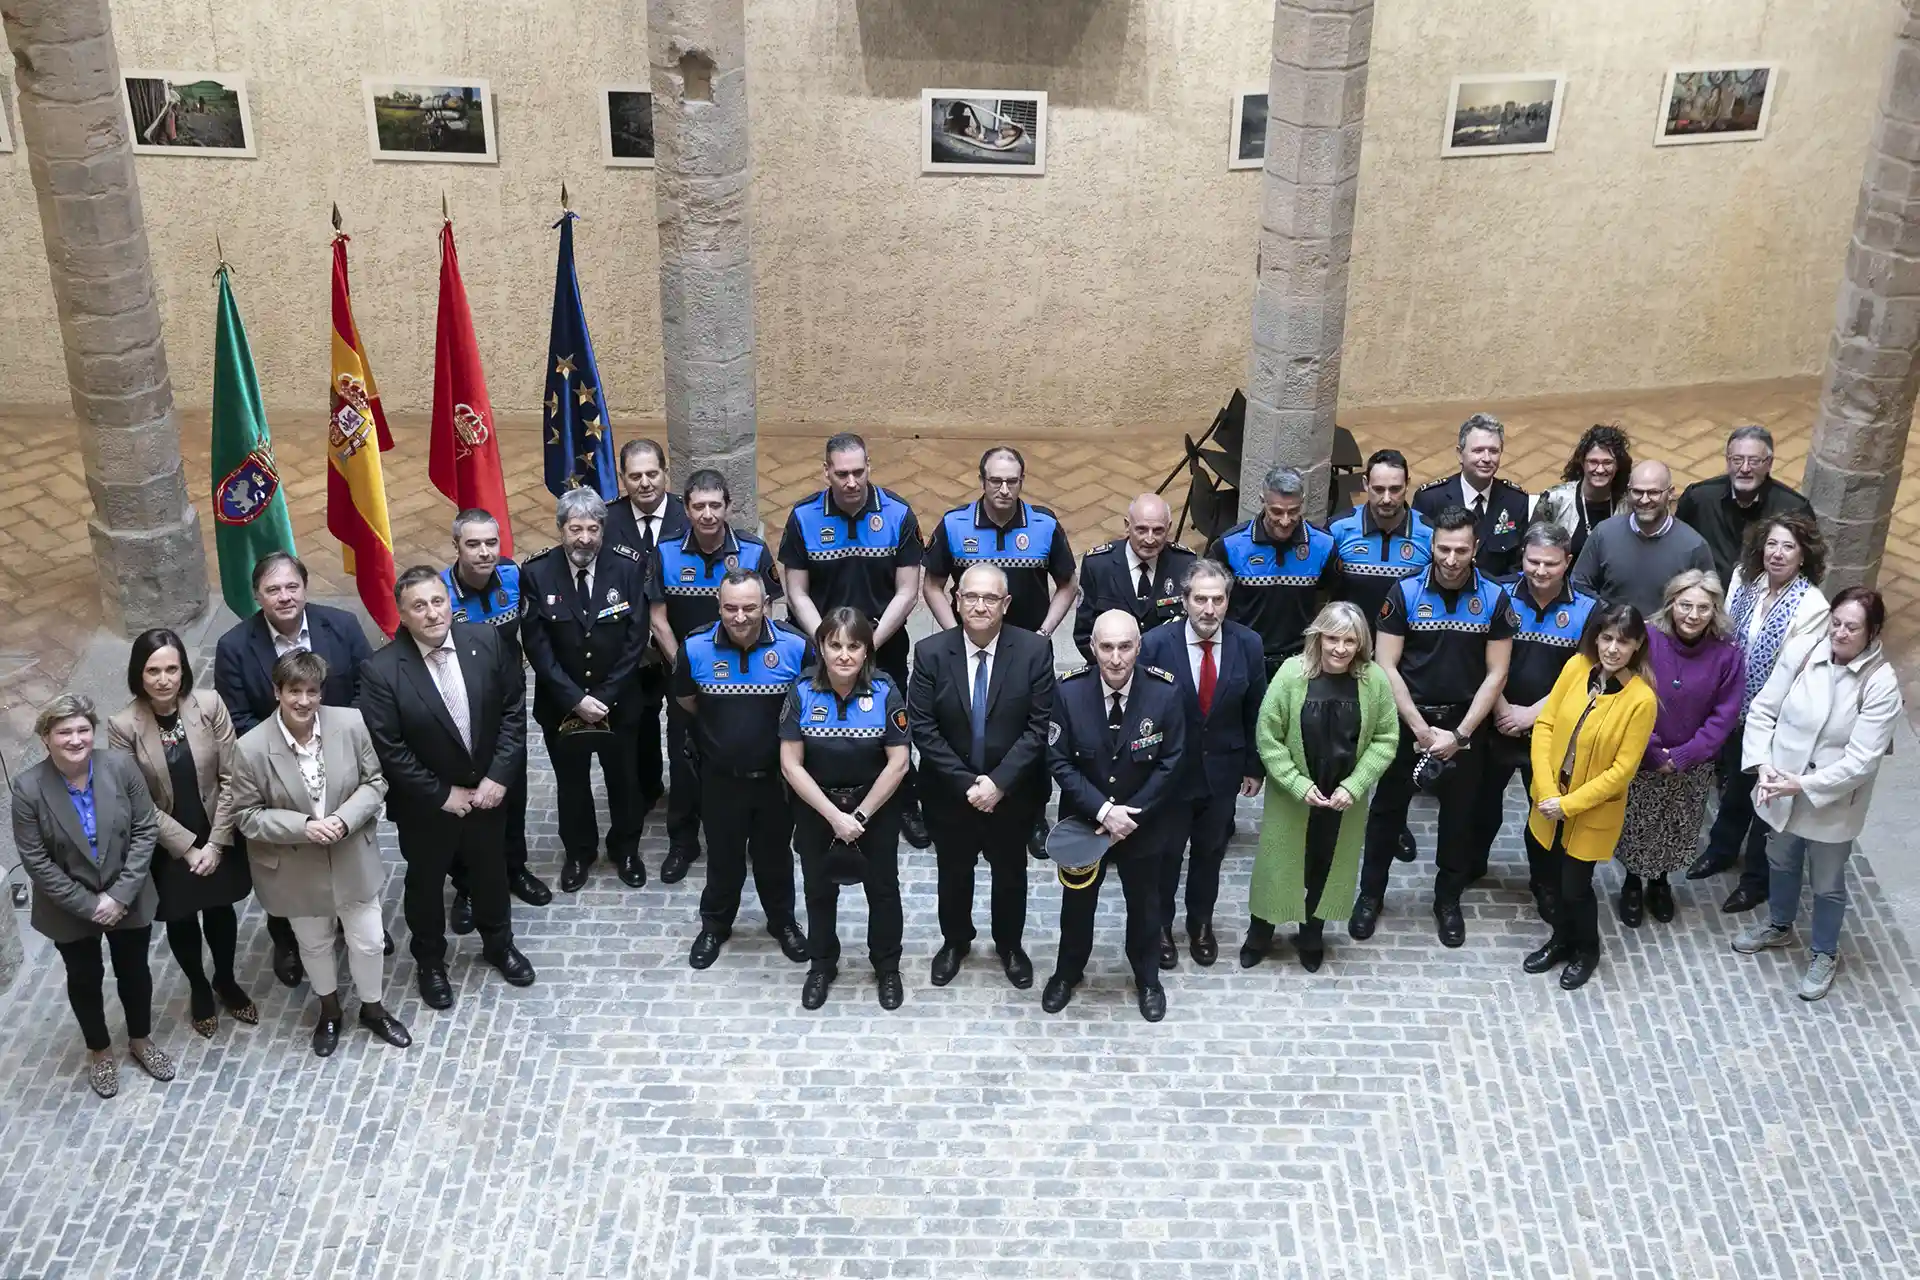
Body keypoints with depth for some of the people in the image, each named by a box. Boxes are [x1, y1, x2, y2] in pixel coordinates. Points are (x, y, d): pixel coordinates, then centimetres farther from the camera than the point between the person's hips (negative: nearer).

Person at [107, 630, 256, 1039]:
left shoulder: (210, 706, -17)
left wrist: (215, 843, -13)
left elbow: (230, 779, -11)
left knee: (221, 912, 20)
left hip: (217, 838, 1)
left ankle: (226, 982, 46)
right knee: (181, 921, 18)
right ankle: (199, 989, 44)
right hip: (166, 847, -1)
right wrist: (188, 847, -14)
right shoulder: (123, 727, -19)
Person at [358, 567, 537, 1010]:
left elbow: (514, 710, -7)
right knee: (425, 882, 19)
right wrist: (442, 795, -15)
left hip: (487, 791, 3)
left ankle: (498, 943, 49)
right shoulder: (381, 671, -23)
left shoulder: (487, 641, -14)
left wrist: (499, 777, -13)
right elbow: (389, 750, -19)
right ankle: (429, 961, 43)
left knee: (491, 872, 24)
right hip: (426, 804, -3)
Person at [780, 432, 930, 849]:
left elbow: (907, 592, -8)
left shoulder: (898, 514, -11)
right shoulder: (803, 517, -9)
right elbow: (797, 594, -5)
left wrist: (870, 643, -15)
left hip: (885, 645, 0)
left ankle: (906, 807, 29)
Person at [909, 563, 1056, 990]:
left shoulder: (1034, 650, -14)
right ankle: (955, 941, 45)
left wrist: (999, 781, -20)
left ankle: (1010, 945, 43)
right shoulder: (930, 652, -13)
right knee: (953, 873, 20)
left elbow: (1039, 726, -14)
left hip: (1013, 791, 0)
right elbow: (923, 729, -13)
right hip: (949, 792, 0)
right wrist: (965, 783, -18)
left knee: (1010, 873, 20)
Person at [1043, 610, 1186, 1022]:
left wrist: (1132, 814, -17)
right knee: (1077, 902, 21)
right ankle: (1068, 971, 46)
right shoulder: (1069, 691, -21)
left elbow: (1171, 762, -13)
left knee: (1144, 904, 21)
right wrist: (1103, 810, -23)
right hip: (1084, 820, 0)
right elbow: (1059, 761, -15)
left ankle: (1147, 977, 45)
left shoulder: (1164, 692, -21)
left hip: (1144, 822, 0)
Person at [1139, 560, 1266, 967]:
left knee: (1210, 853, 20)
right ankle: (1159, 926, 38)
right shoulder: (1156, 643, -19)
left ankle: (1201, 924, 43)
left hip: (1222, 771, 2)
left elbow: (1255, 712, 0)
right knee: (1165, 854, 16)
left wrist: (1254, 766, 4)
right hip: (1168, 771, -2)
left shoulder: (1248, 645, -11)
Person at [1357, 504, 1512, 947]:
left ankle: (1448, 899, 30)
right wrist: (1421, 728, -15)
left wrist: (1459, 734, -12)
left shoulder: (1493, 598, -8)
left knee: (1459, 813, 12)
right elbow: (1386, 666, -10)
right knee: (1388, 807, 10)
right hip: (1407, 718, -1)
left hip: (1466, 722, 1)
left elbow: (1496, 674, -6)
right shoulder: (1406, 593, -10)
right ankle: (1370, 894, 25)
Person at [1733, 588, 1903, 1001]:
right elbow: (1763, 710, -8)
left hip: (1833, 801, -3)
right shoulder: (1803, 650, -15)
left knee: (1827, 883, 18)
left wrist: (1804, 784, -26)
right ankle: (1778, 926, 54)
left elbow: (1862, 760, -23)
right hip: (1782, 791, 4)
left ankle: (1824, 953, 42)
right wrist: (1762, 763, -20)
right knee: (1781, 862, 28)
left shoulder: (1881, 683, -23)